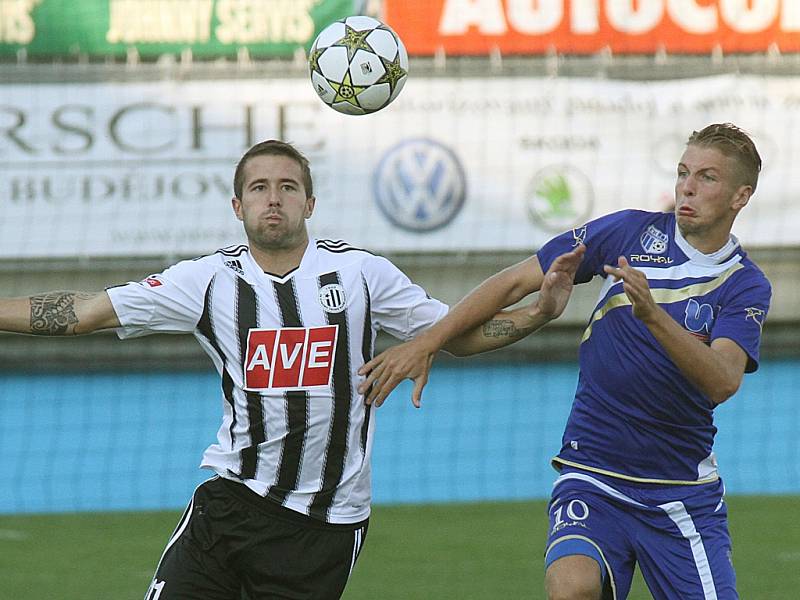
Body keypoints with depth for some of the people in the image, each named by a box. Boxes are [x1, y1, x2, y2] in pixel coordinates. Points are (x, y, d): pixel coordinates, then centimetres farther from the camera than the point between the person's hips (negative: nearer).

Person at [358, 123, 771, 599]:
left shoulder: (747, 287, -3)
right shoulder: (632, 232, 0)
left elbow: (723, 382, -22)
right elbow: (517, 282, 4)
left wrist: (652, 314, -36)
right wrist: (425, 344, -1)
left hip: (684, 495, 1)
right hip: (591, 477, -1)